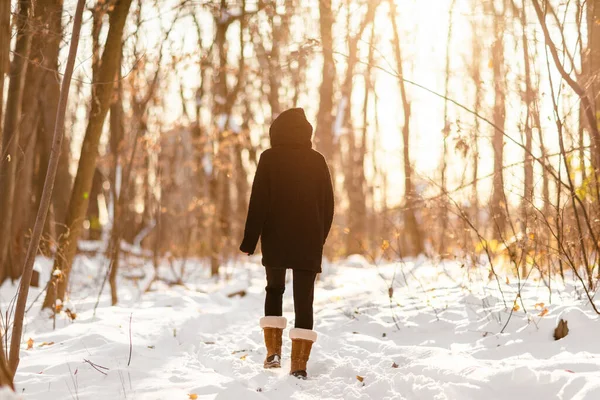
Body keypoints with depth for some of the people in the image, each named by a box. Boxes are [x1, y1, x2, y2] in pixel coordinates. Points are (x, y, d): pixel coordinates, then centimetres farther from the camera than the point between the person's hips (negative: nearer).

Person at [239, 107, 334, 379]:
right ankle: (300, 364, -4)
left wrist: (250, 241, -5)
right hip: (309, 241, 1)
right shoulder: (317, 160, 5)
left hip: (276, 238, -1)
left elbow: (258, 202, -8)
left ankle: (274, 351, 8)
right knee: (304, 298, 2)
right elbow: (328, 203, 9)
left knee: (274, 289, 18)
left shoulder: (270, 158, -4)